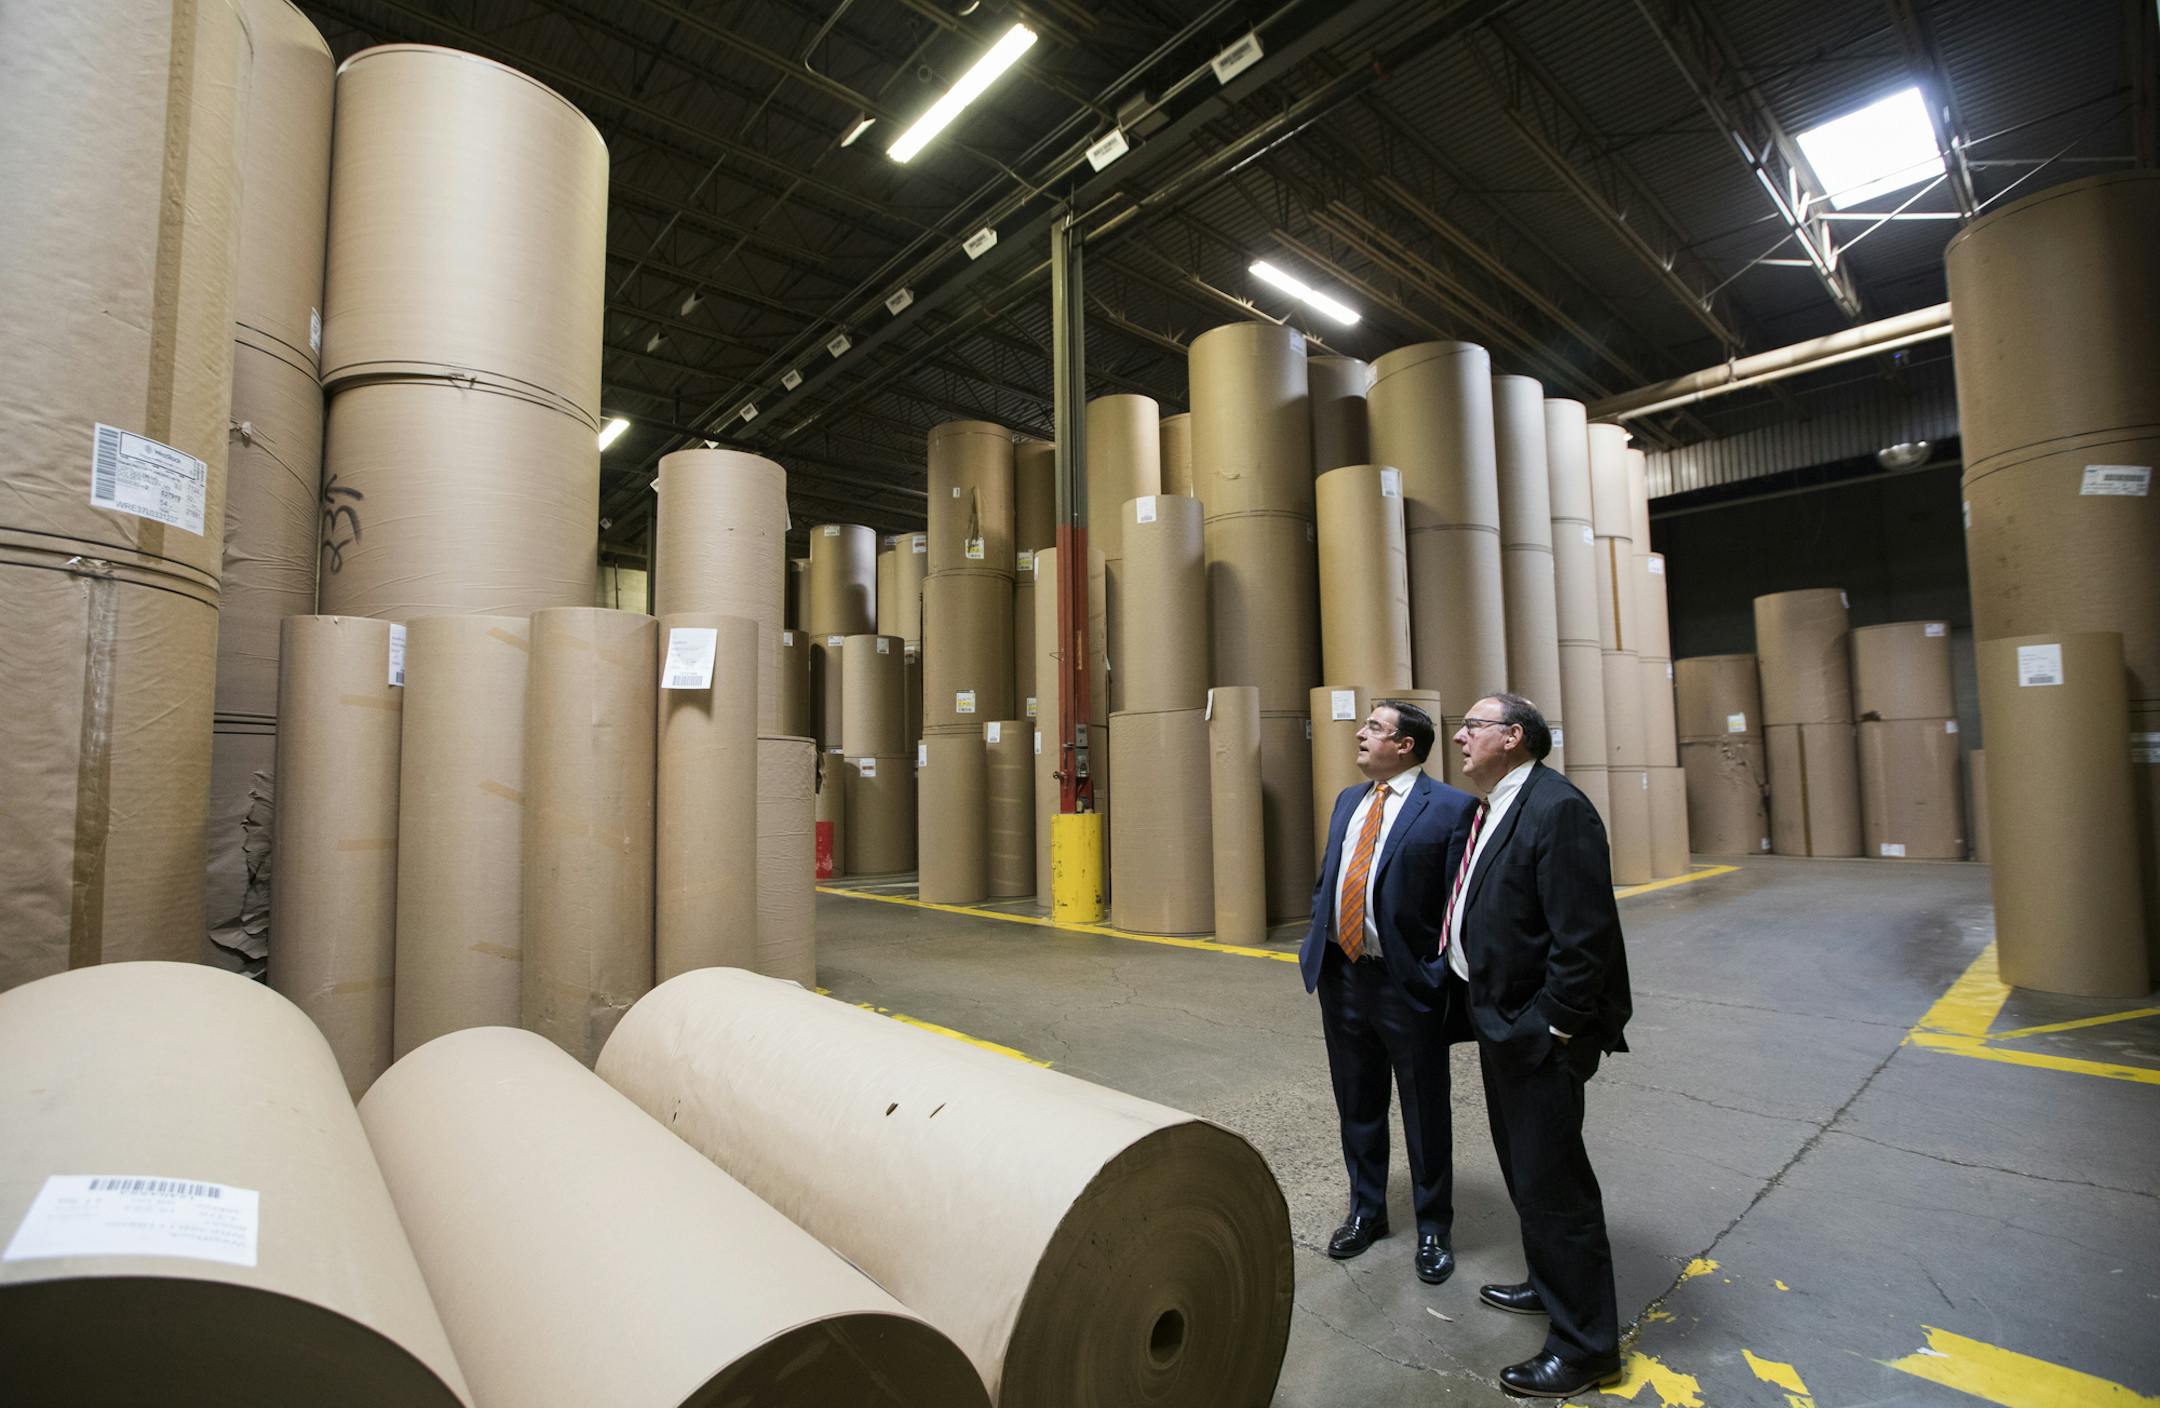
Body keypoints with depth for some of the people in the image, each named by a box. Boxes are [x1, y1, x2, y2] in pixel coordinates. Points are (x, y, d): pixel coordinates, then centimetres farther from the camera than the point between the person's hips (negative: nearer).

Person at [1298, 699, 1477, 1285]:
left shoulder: (1449, 807, -11)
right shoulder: (1347, 801, 10)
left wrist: (1440, 973, -15)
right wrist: (1316, 947, 6)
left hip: (1407, 984, -6)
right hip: (1341, 975, 6)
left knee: (1425, 1116, 13)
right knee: (1357, 1108, 20)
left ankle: (1433, 1230, 34)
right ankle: (1366, 1211, 41)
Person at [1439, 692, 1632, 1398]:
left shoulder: (1558, 809, -21)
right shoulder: (1493, 810, 9)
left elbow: (1584, 937, -24)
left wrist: (1552, 1027, -20)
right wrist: (1477, 1005, 14)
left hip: (1537, 1030, -10)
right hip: (1499, 1021, 10)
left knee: (1550, 1182, 3)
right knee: (1524, 1171, 24)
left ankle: (1585, 1344, 22)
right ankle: (1549, 1286, 44)